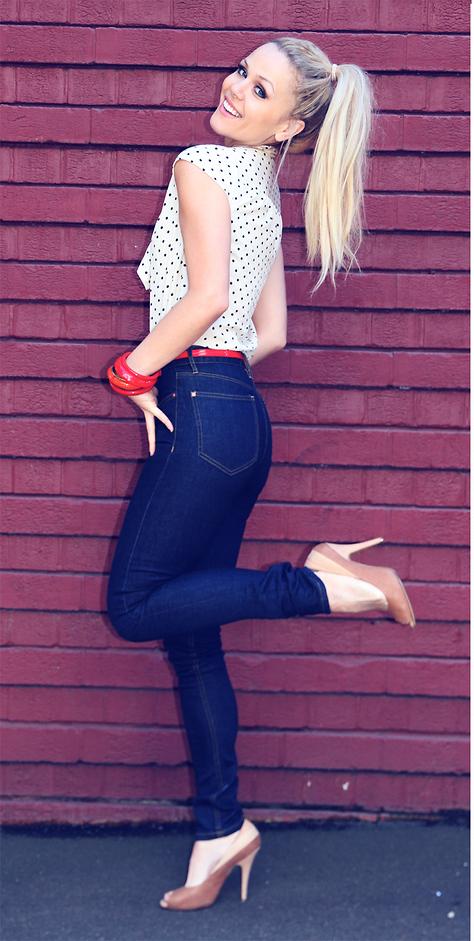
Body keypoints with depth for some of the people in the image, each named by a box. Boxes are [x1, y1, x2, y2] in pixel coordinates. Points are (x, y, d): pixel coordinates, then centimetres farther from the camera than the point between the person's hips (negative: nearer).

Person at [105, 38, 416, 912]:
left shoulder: (202, 166, -7)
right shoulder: (265, 193, 19)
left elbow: (208, 294, -20)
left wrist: (134, 371, -8)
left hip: (202, 413, -9)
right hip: (241, 413, 9)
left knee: (135, 607, -3)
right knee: (190, 636, 10)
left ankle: (319, 580, -6)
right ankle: (220, 825, 14)